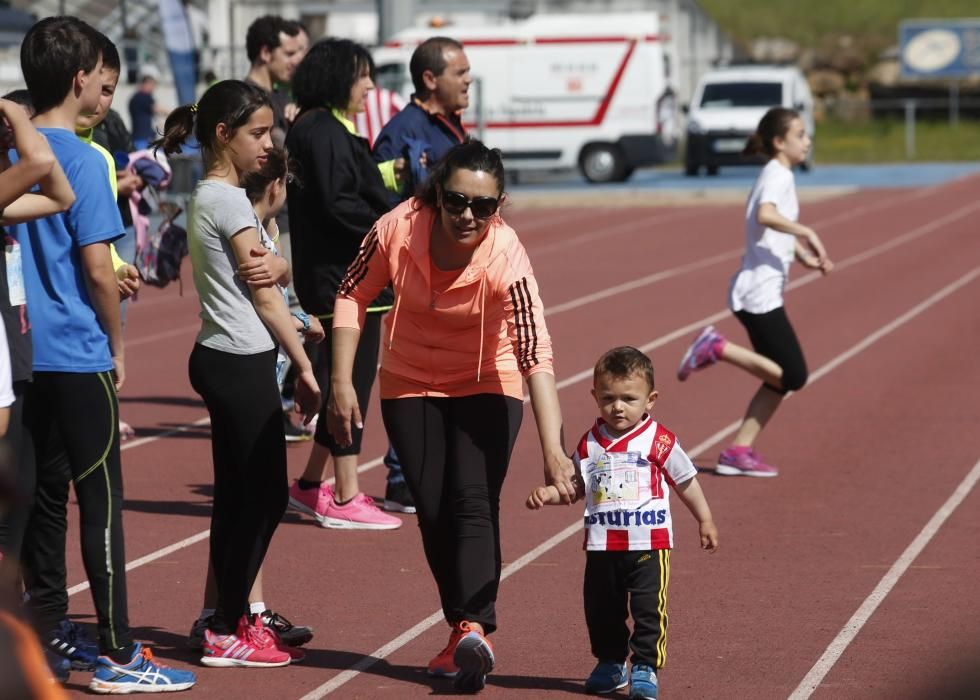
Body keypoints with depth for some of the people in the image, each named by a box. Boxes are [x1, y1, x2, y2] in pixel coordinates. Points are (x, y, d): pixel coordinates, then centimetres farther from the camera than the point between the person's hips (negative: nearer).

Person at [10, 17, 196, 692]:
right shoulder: (81, 160, -14)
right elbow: (97, 269, -15)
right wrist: (117, 344, -2)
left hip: (28, 352, 7)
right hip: (79, 355, -7)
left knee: (45, 492, 13)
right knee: (102, 502, -3)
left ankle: (48, 633, 19)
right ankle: (118, 655, -2)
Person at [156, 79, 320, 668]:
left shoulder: (209, 196, 14)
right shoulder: (228, 201, -15)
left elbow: (274, 275, 13)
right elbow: (266, 298, -13)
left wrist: (274, 265, -7)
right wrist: (306, 367, -9)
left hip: (223, 360, 10)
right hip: (241, 363, -10)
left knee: (237, 495, 13)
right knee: (266, 496, -4)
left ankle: (233, 618, 18)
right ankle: (227, 633, 1)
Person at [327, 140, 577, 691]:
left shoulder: (505, 257, -31)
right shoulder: (400, 227, -24)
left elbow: (535, 352, -39)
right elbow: (353, 296, -6)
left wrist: (554, 450, -47)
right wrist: (342, 383, -11)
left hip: (487, 384, -3)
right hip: (411, 384, 3)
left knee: (474, 502, -19)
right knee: (433, 511, 2)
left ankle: (474, 630, -28)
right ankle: (465, 632, 15)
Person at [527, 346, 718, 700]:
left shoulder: (658, 441, -4)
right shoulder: (590, 444, 5)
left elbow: (685, 481, 7)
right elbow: (576, 485, 14)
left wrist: (705, 520, 11)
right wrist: (549, 494, -5)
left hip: (648, 542, -4)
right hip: (602, 545, 4)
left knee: (648, 609, -6)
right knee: (601, 609, 12)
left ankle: (645, 669, 2)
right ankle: (610, 664, 30)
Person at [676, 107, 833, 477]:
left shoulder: (779, 176, 19)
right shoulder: (778, 176, -11)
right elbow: (766, 215, -32)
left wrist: (808, 257, 15)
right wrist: (808, 234, -29)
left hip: (761, 294, 10)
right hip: (760, 293, -10)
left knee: (781, 378, 11)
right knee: (793, 376, -11)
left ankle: (738, 451, 9)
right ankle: (718, 347, -7)